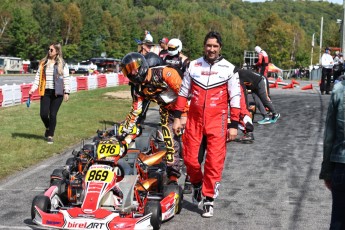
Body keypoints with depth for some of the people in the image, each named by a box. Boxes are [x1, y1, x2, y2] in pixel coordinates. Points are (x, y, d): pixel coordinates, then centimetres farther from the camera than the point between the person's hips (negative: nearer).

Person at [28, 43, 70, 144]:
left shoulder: (62, 64, 0)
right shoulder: (43, 63, 8)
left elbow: (66, 79, -2)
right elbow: (38, 76, 9)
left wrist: (66, 92, -7)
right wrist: (33, 88, -1)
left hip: (57, 93, -3)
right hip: (45, 91, 3)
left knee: (53, 114, -2)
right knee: (43, 114, -3)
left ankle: (50, 136, 11)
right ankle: (48, 128, 29)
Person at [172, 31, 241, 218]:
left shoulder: (228, 69, 1)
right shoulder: (193, 66, 7)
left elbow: (235, 98, 1)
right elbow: (183, 92, 11)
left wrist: (234, 125, -3)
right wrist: (177, 117, 6)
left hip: (217, 121, -2)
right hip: (194, 120, 2)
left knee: (214, 161, -5)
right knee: (190, 158, 3)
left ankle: (208, 199, 8)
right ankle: (197, 184, 33)